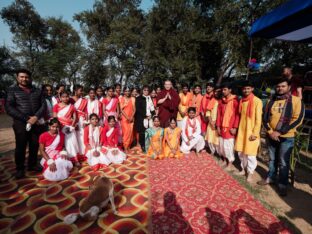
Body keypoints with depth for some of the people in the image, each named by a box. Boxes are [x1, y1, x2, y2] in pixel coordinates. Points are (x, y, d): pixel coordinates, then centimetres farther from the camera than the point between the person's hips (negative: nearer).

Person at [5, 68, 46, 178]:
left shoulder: (37, 91, 11)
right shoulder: (12, 90, 4)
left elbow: (43, 105, 4)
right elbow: (9, 108, -6)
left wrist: (36, 117, -12)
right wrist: (26, 119, -14)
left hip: (37, 123, 3)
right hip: (21, 123, -2)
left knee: (35, 145, 9)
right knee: (20, 147, 5)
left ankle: (32, 164, 26)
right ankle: (20, 168, 20)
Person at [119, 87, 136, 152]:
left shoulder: (132, 99, 9)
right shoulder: (121, 99, 3)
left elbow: (134, 109, 4)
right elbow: (121, 109, -4)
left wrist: (132, 117, -10)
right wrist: (127, 117, -13)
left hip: (131, 118, 3)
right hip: (124, 117, -2)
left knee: (130, 131, 1)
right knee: (126, 131, -10)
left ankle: (128, 147, 13)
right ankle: (125, 148, -4)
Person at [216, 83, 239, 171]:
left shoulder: (234, 101, -7)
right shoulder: (221, 101, 10)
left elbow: (237, 115, -9)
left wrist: (235, 127, -14)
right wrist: (218, 126, 7)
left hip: (230, 127, -6)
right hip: (222, 127, 6)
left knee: (228, 145, -2)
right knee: (222, 145, 12)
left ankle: (230, 164, 14)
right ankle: (225, 160, 30)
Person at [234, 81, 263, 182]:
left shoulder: (257, 101, -10)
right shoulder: (241, 101, 8)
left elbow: (258, 119, -12)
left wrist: (255, 133, -14)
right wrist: (238, 128, 12)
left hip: (251, 132, -6)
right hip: (241, 130, 6)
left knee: (250, 154, 2)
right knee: (240, 152, 13)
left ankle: (250, 173, 20)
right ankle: (243, 169, 31)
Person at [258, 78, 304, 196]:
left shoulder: (296, 100, -6)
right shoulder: (271, 101, 6)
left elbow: (297, 119, -13)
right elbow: (265, 118, 5)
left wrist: (279, 132, -17)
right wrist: (270, 132, -10)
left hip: (286, 137, -4)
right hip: (271, 136, 4)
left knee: (283, 162, 4)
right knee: (272, 159, 17)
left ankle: (282, 184, 19)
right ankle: (270, 178, 32)